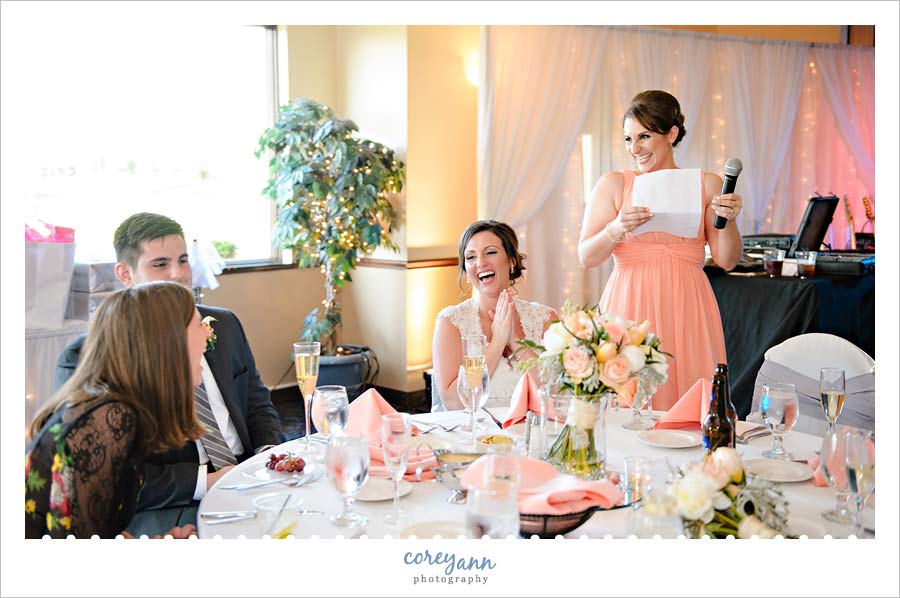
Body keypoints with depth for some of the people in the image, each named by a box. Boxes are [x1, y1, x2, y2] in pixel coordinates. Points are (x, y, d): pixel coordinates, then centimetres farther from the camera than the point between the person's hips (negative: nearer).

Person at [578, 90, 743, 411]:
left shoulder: (707, 185, 8)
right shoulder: (613, 184, 5)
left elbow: (727, 261, 7)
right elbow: (586, 257, 0)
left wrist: (728, 222, -10)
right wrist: (616, 229, -17)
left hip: (685, 310, 1)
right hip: (630, 309, -1)